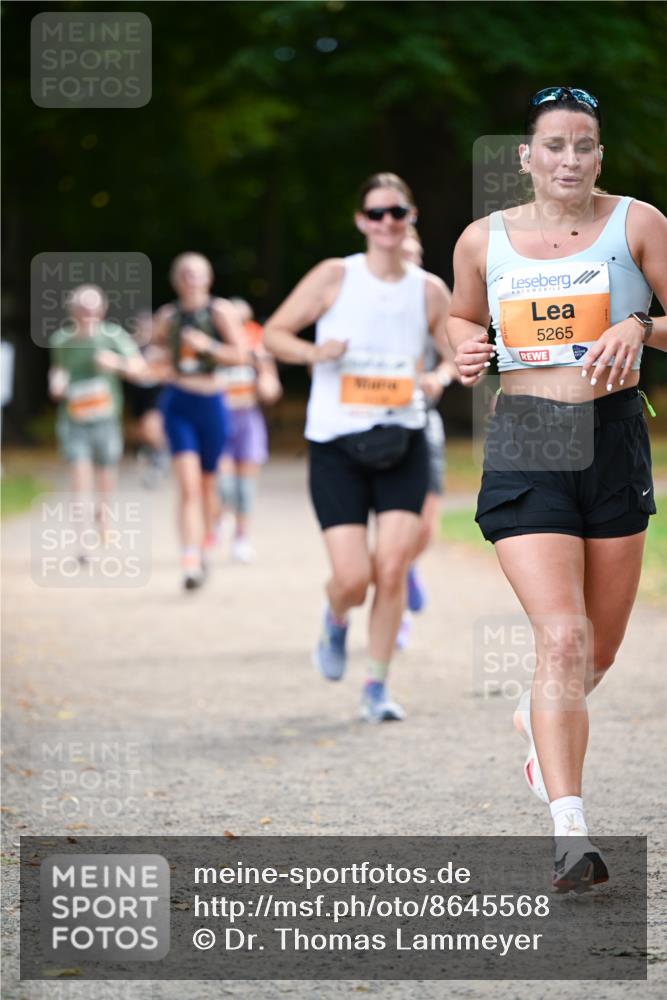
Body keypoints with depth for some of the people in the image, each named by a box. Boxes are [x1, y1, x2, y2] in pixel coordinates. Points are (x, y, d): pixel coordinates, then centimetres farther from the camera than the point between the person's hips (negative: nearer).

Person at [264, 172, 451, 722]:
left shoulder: (429, 290, 5)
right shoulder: (335, 277, -2)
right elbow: (274, 333, 2)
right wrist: (313, 352, -17)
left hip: (402, 444, 2)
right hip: (336, 445, -2)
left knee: (392, 569, -8)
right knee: (353, 577, -9)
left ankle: (378, 687, 7)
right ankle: (335, 623, 29)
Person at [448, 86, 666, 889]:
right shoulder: (484, 240, 6)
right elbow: (464, 316, 23)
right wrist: (465, 350, 1)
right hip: (523, 449, -1)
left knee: (598, 650, 12)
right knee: (561, 636, -17)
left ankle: (539, 718, 48)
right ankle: (570, 834, -19)